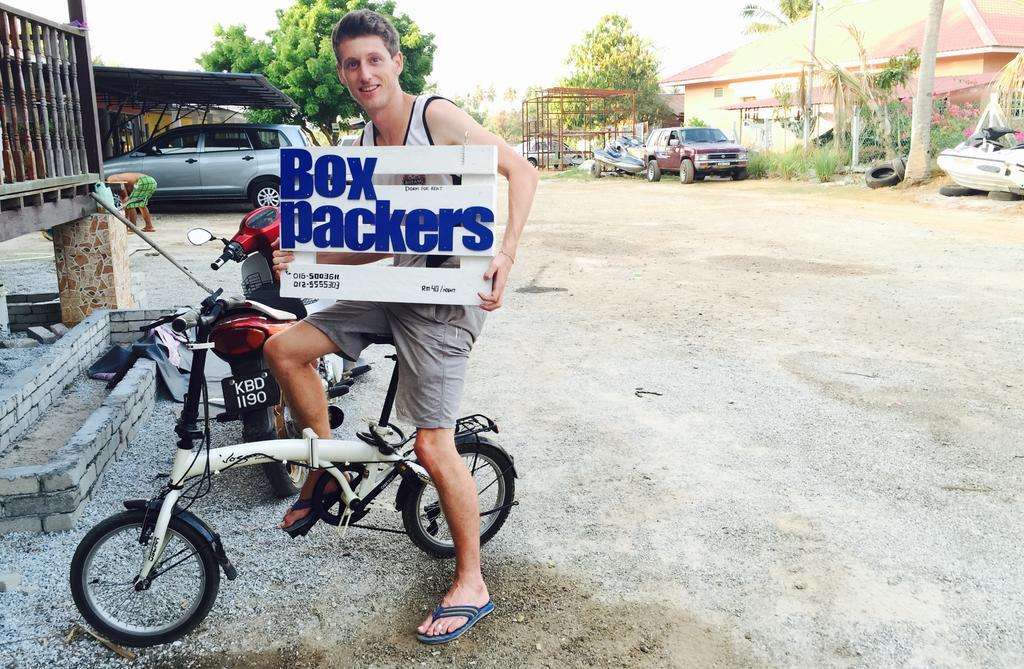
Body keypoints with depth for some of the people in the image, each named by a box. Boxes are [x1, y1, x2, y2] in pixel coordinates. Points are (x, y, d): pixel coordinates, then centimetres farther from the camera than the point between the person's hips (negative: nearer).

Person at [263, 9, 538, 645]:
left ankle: (472, 585, 11)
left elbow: (522, 171, -12)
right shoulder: (361, 147, 11)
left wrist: (506, 254, -25)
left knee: (433, 445, -7)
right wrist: (306, 259, 0)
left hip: (448, 294, -7)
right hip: (398, 284, 7)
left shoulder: (436, 115, -10)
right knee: (285, 348, 1)